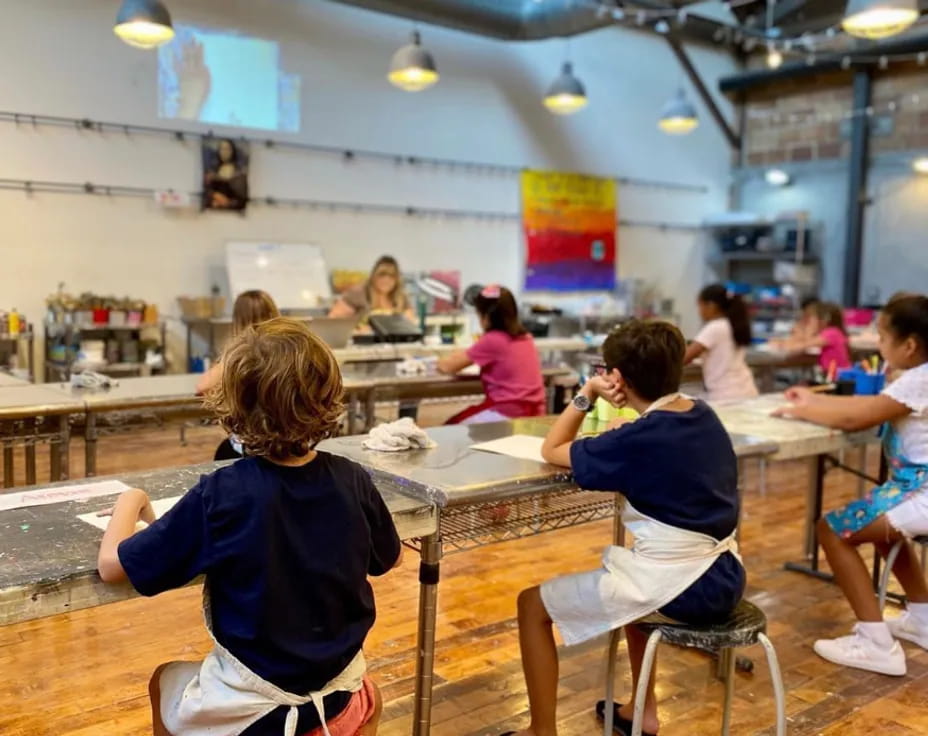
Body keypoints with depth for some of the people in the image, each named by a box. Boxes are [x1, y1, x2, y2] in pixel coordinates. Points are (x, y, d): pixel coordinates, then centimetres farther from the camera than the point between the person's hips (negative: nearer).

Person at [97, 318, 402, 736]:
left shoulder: (221, 495, -22)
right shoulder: (353, 482, -11)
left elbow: (112, 565, -13)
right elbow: (389, 559, 7)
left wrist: (129, 502, 5)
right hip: (340, 700, 3)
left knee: (165, 682, 31)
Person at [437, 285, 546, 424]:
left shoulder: (492, 340, -13)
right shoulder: (525, 337, 8)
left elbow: (448, 367, -6)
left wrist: (443, 361, 16)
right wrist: (463, 356, 26)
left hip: (508, 413, -8)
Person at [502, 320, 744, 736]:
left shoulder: (636, 440, -17)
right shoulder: (705, 416, 4)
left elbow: (552, 451, -5)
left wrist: (587, 393, -2)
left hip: (676, 588, -8)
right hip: (724, 580, 8)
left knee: (532, 604, 6)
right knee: (629, 575, 38)